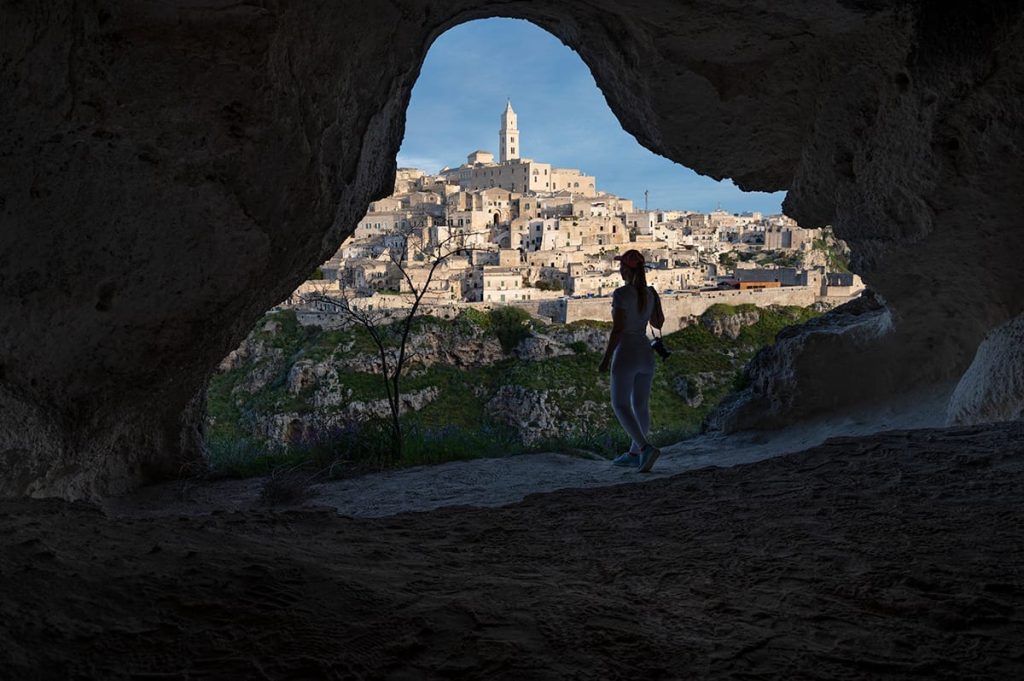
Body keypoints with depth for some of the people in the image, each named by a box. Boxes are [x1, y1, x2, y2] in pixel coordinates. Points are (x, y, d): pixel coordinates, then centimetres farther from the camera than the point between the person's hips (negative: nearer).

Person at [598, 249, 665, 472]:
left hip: (625, 355, -7)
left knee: (620, 406, -1)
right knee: (641, 405, 16)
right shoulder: (650, 293, 4)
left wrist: (606, 358, -13)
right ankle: (635, 454, 26)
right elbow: (659, 324, 14)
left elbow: (617, 329, -19)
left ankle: (646, 448, -19)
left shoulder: (621, 293, -16)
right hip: (646, 353, 7)